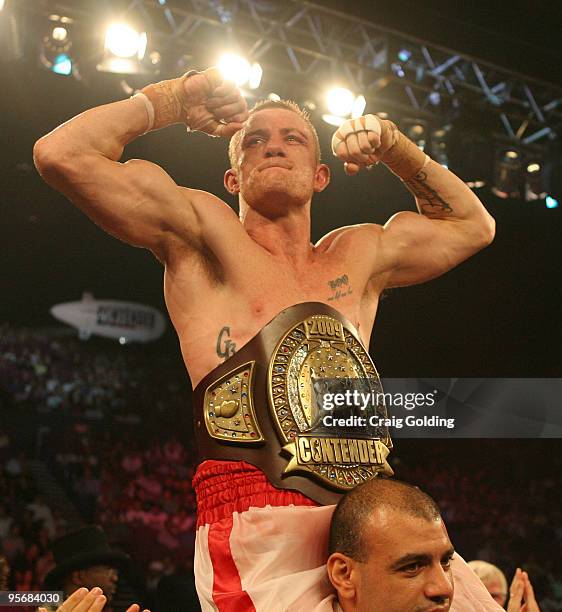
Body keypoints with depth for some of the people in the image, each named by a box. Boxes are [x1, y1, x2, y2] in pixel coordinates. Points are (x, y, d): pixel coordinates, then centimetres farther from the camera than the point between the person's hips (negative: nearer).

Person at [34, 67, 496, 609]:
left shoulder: (359, 254, 25)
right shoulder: (204, 236, 9)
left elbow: (472, 225, 40)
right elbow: (62, 154, 0)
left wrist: (395, 148, 28)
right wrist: (174, 100, 13)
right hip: (261, 532, -6)